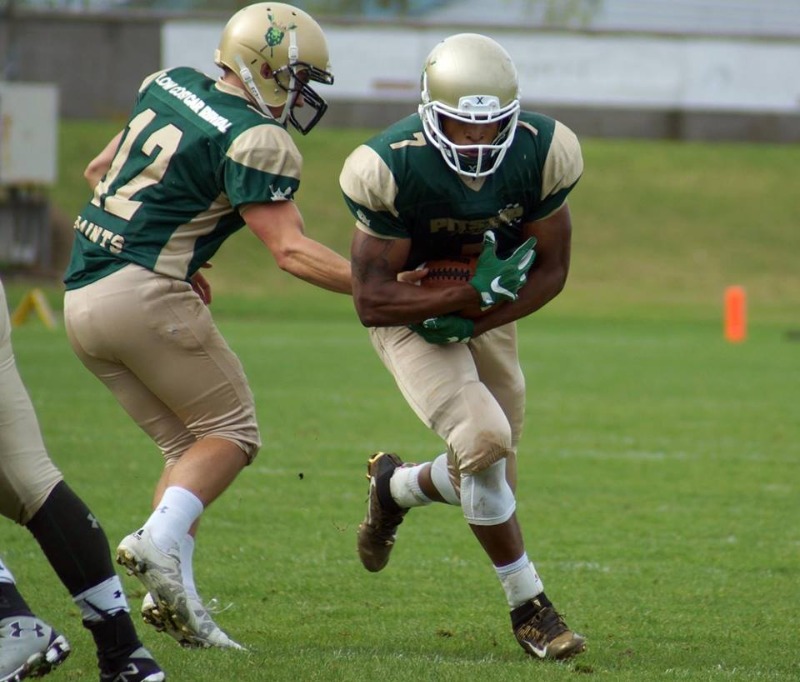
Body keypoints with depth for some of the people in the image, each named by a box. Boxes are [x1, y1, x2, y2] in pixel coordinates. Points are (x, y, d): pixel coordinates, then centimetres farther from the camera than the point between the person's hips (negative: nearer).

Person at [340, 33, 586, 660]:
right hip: (408, 311, -5)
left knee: (490, 477, 6)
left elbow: (550, 271, -9)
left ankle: (397, 487, 39)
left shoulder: (542, 154, -21)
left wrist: (473, 322, -23)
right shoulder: (393, 168, -30)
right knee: (484, 439, -25)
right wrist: (473, 294, -38)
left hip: (487, 308, 5)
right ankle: (528, 603, -8)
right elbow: (372, 300, -27)